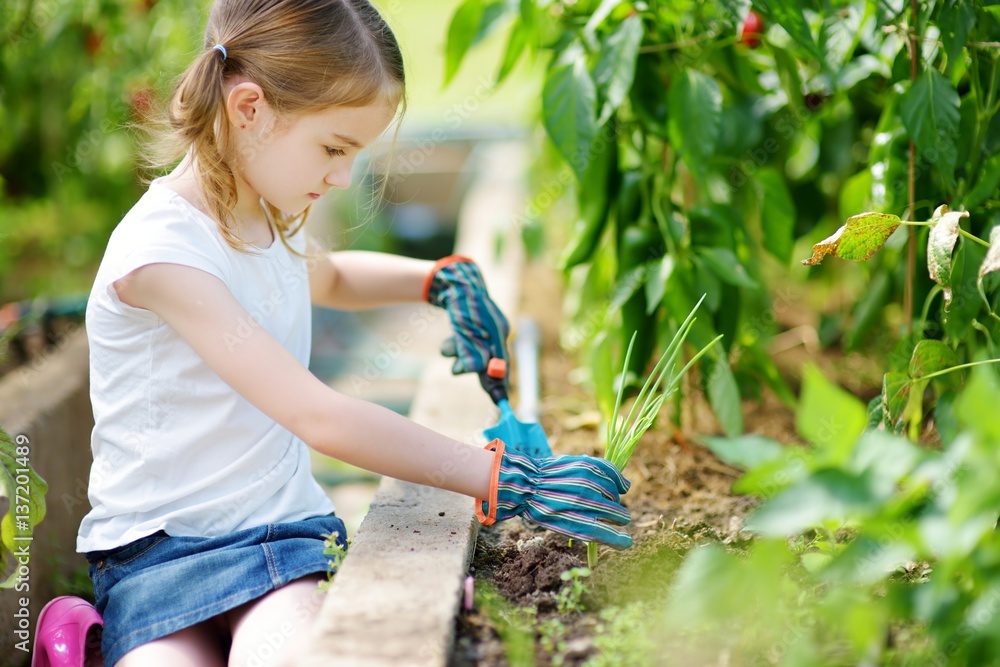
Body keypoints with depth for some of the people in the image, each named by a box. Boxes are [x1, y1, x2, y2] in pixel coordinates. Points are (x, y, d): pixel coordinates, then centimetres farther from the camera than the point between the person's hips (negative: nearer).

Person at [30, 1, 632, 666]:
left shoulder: (268, 225, 8)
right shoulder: (161, 249, -18)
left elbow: (330, 277, 35)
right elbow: (318, 417, -26)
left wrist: (444, 279, 15)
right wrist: (505, 480, -25)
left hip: (283, 530, 5)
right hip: (158, 551, -5)